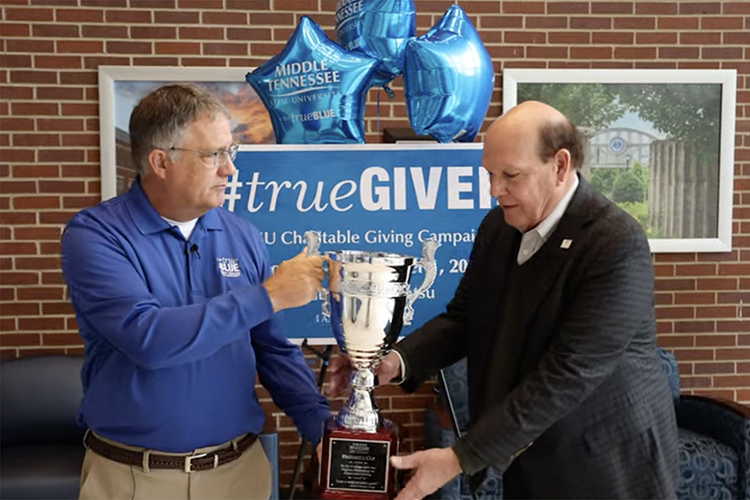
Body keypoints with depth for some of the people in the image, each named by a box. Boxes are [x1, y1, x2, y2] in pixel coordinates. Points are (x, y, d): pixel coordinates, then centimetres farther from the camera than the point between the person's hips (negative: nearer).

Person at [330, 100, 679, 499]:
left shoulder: (617, 245, -24)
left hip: (606, 467, -5)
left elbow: (567, 374, -28)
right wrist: (397, 360, -15)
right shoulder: (498, 226, -3)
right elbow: (462, 317, 4)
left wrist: (460, 459, -28)